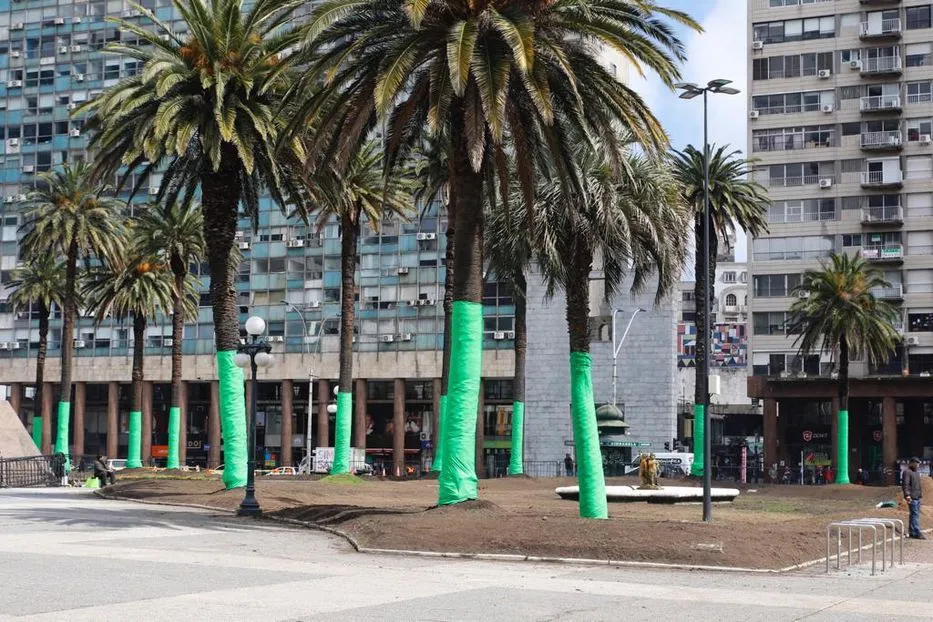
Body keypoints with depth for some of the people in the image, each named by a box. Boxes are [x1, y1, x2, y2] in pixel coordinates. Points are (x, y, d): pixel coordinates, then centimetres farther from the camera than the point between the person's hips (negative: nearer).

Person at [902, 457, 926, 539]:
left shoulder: (916, 473, 20)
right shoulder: (907, 472, -10)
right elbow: (905, 484, -19)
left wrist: (920, 494, 23)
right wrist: (907, 495, -27)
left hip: (917, 497, 10)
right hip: (912, 498, -10)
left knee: (915, 514, 12)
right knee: (915, 515, -12)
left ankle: (912, 532, 18)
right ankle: (917, 533, -13)